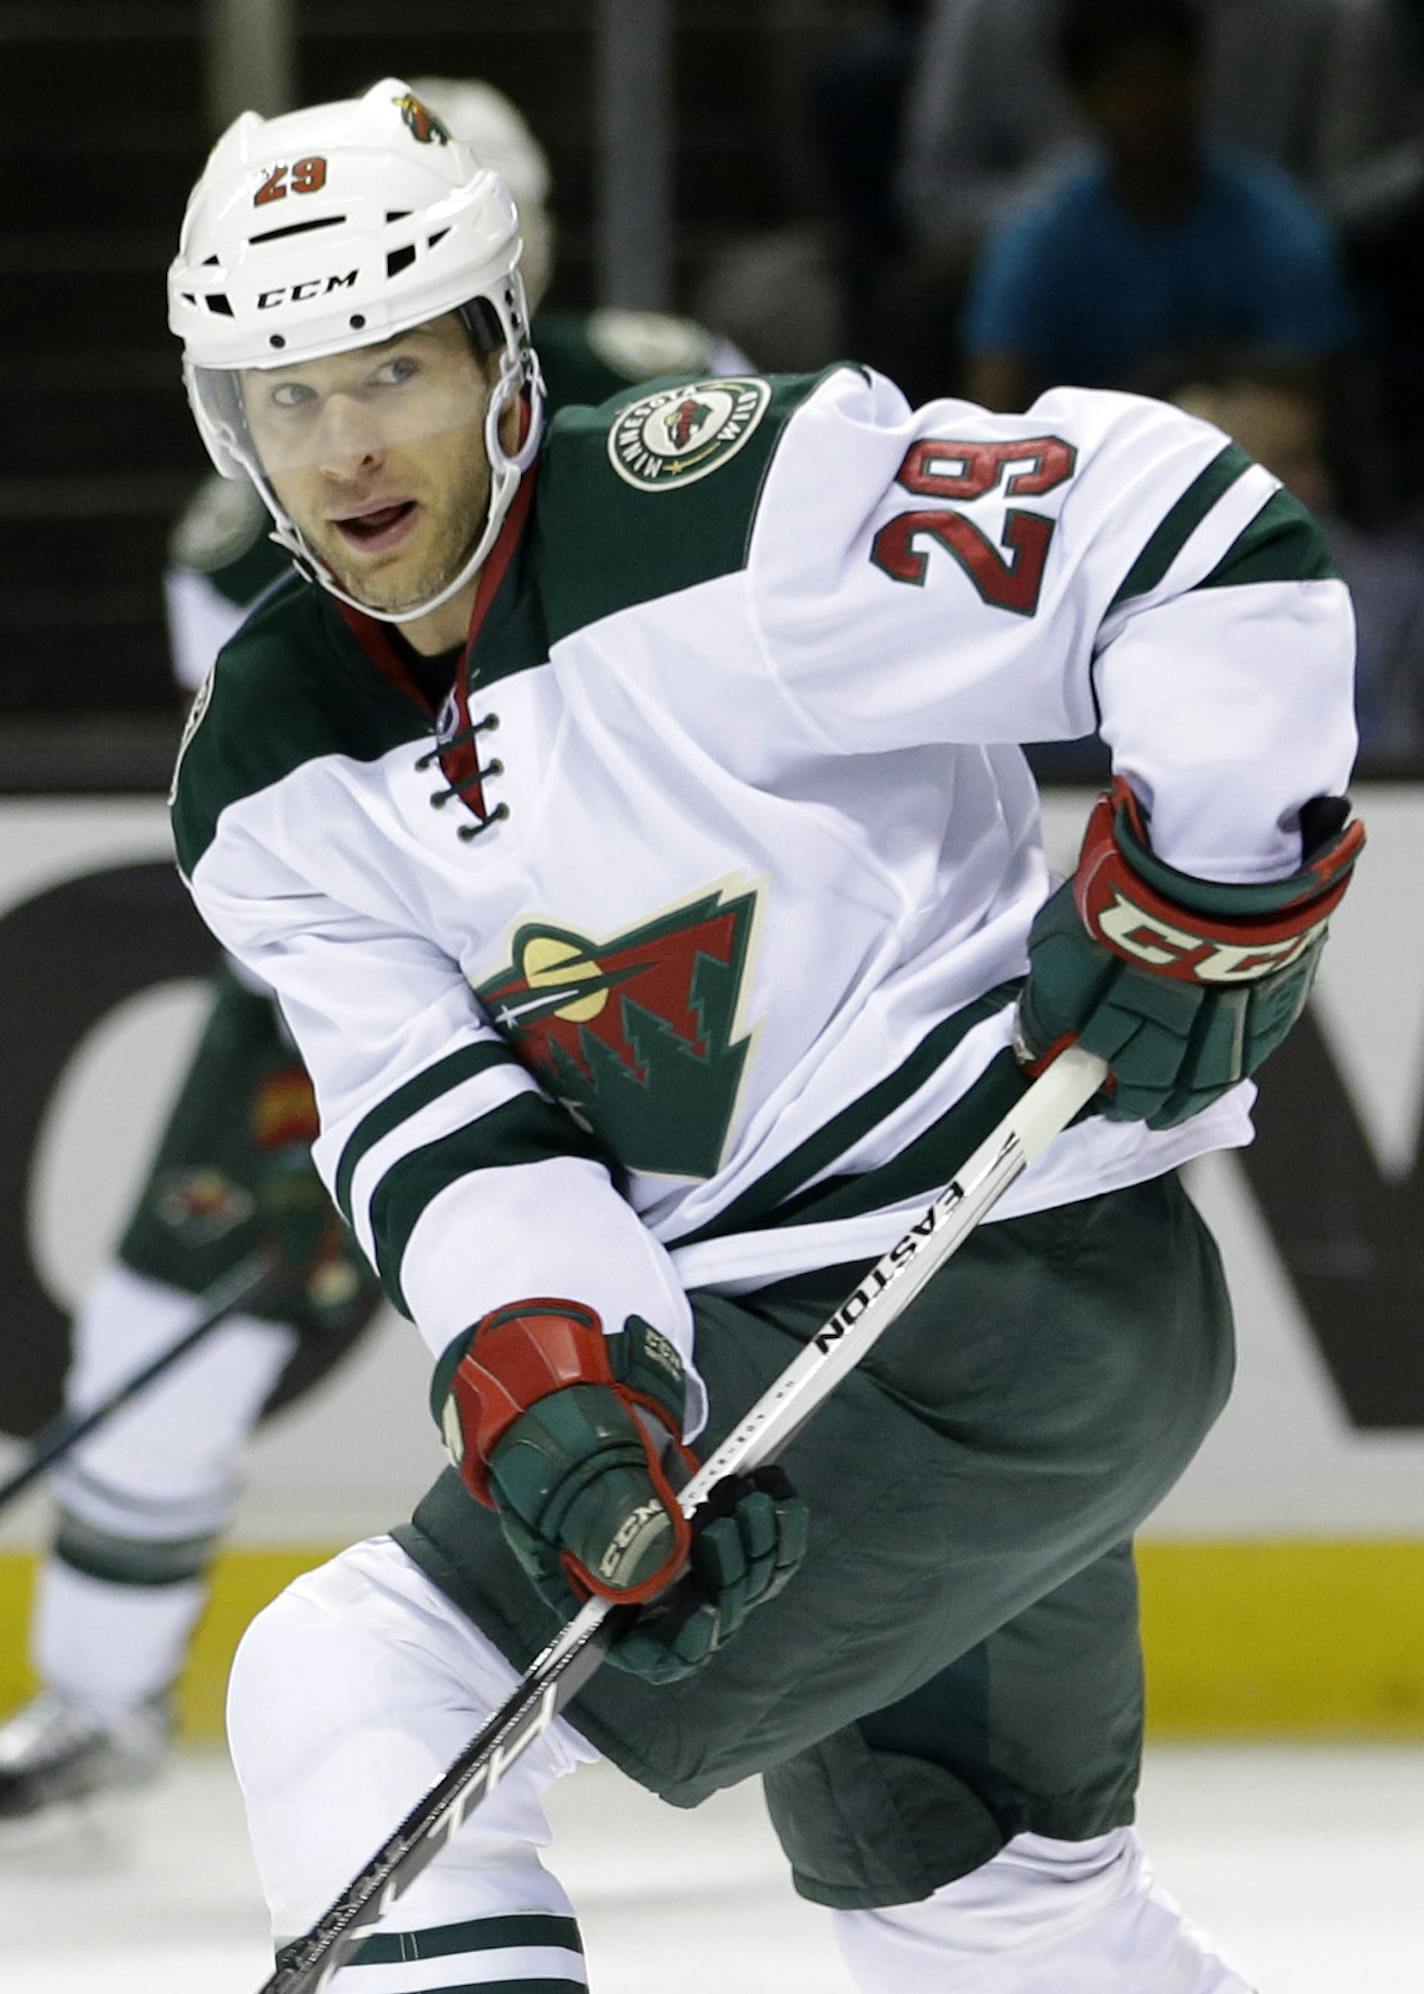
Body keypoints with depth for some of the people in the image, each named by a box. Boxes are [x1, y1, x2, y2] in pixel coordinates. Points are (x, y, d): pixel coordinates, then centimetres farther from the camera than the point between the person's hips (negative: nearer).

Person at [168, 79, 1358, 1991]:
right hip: (738, 1322, 9)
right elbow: (437, 1118, -7)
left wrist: (1203, 895, -19)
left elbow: (1211, 545, -17)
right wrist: (541, 1378, -24)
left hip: (1011, 1293, -9)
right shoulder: (270, 773, 3)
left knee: (359, 1697, -17)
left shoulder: (718, 509, -18)